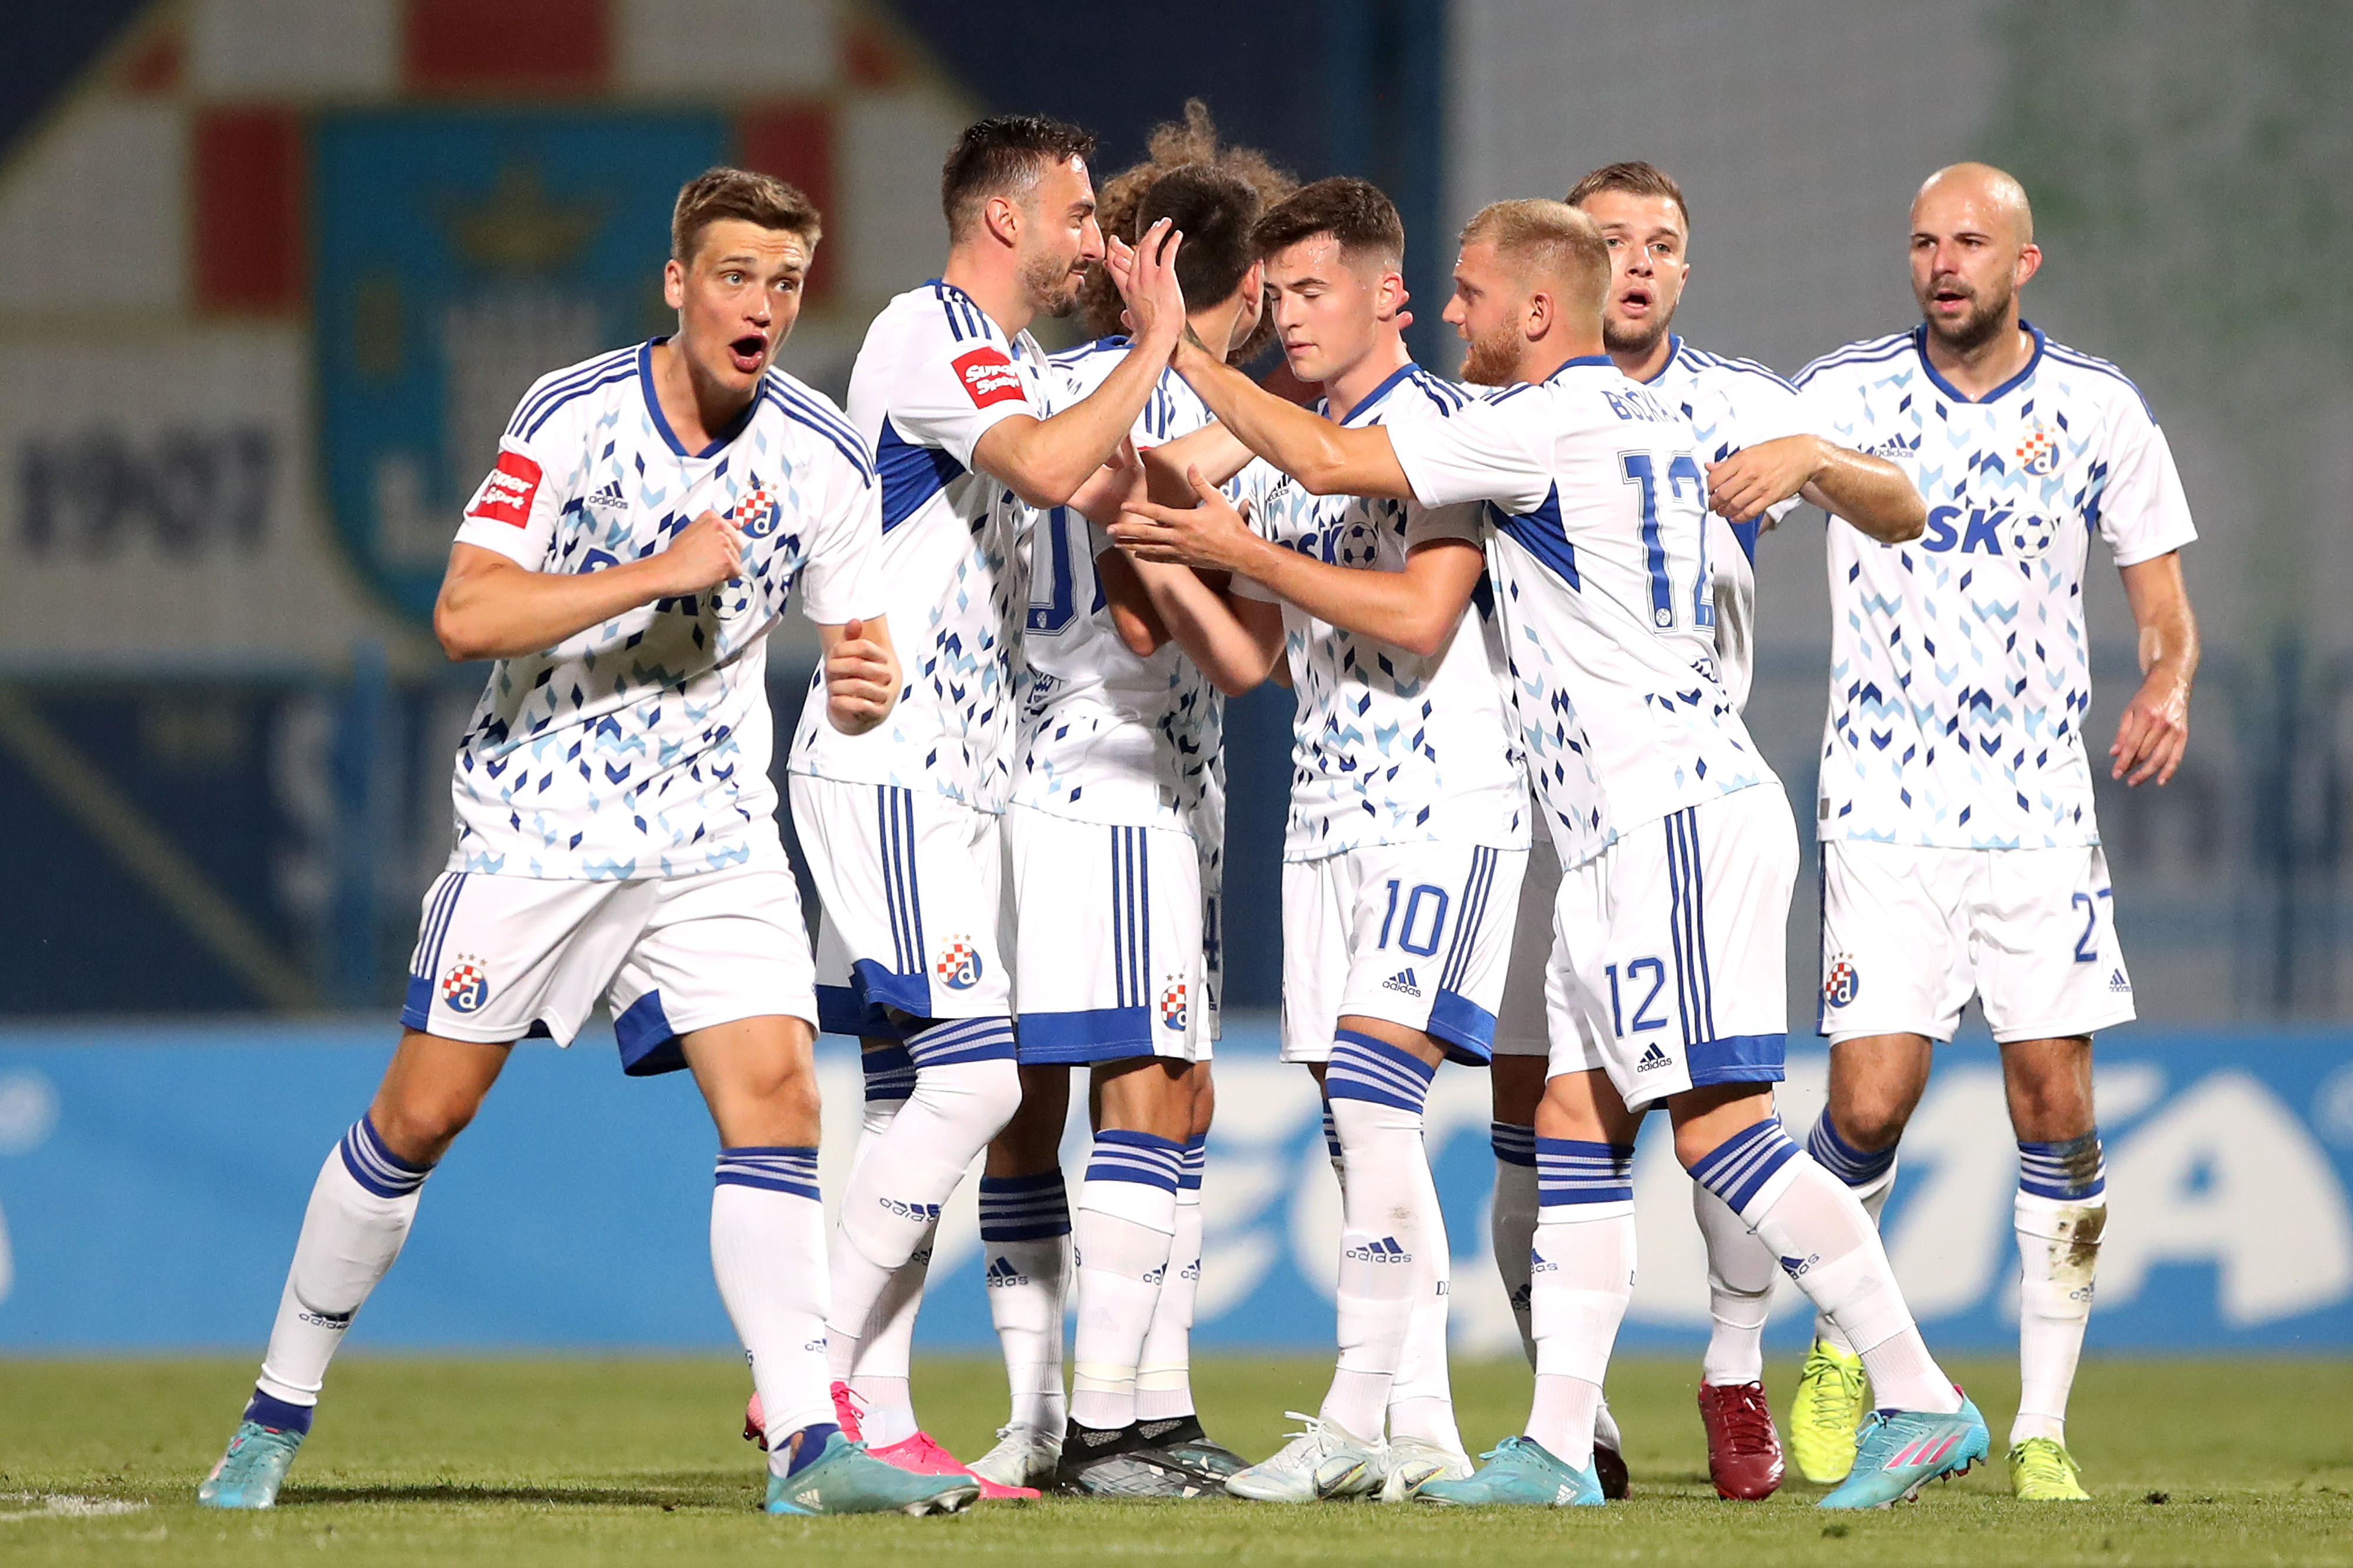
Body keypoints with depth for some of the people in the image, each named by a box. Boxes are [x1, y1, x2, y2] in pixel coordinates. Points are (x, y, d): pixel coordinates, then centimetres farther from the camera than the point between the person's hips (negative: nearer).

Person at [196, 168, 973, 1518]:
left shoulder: (824, 456, -4)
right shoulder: (577, 415, -12)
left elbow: (861, 648, 4)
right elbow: (466, 614, -19)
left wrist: (866, 684, -21)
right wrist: (663, 572, -27)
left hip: (714, 834, 2)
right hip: (540, 816, -2)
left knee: (776, 1094, -15)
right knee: (424, 1111, 1)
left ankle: (807, 1446, -16)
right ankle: (278, 1416, 16)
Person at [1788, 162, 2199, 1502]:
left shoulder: (2099, 410, 3)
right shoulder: (1848, 390, 1)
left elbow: (2164, 595, 9)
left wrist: (2167, 687, -11)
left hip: (2041, 810, 1)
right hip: (1884, 806, -1)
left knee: (2057, 1104, -3)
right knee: (1872, 1101, -9)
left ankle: (2045, 1430, 4)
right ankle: (1844, 1352, 18)